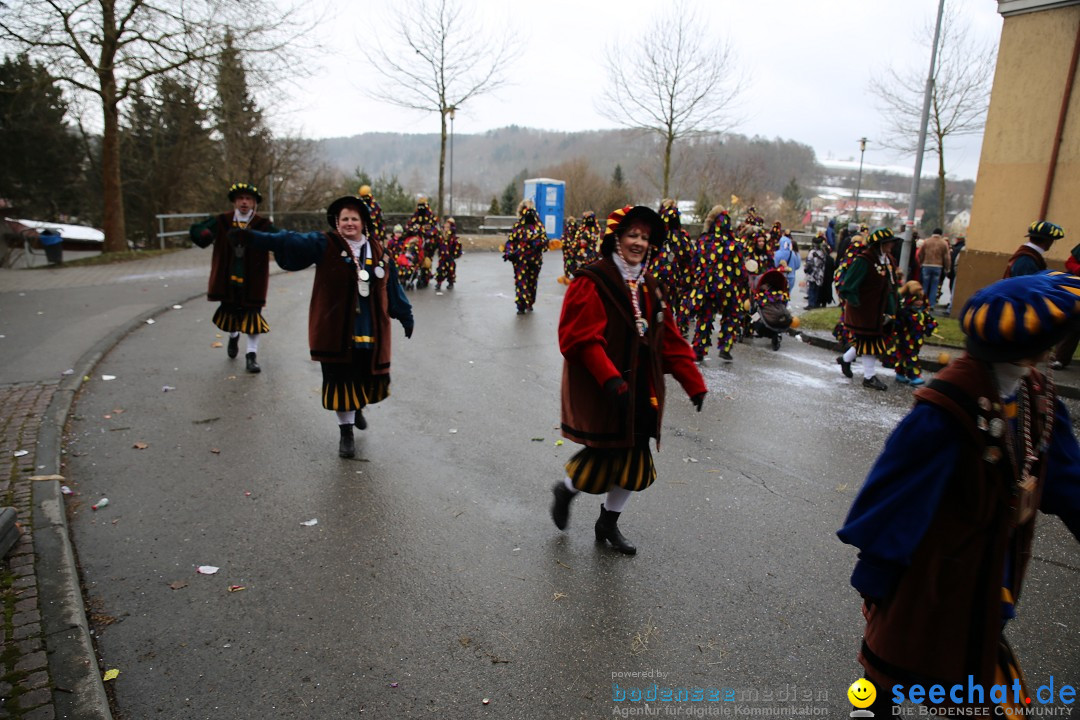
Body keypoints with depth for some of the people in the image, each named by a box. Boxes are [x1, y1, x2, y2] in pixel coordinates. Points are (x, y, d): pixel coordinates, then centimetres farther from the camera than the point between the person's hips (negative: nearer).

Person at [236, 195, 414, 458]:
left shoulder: (379, 253, 6)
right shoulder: (324, 245, -4)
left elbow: (393, 288, 15)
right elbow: (289, 241, -17)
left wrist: (406, 317, 21)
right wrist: (253, 238, -30)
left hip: (371, 333, 3)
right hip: (336, 331, -3)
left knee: (371, 379, 11)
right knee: (340, 381, 4)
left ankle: (358, 407, 45)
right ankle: (346, 431, 22)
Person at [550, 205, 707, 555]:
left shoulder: (649, 287, 11)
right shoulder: (591, 282, -13)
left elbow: (670, 340, 12)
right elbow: (582, 338, -21)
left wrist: (694, 383, 8)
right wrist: (611, 379, -30)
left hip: (641, 392, 7)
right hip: (598, 391, -7)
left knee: (633, 459, 12)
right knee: (605, 455, -3)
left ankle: (608, 524, 32)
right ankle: (565, 490, 30)